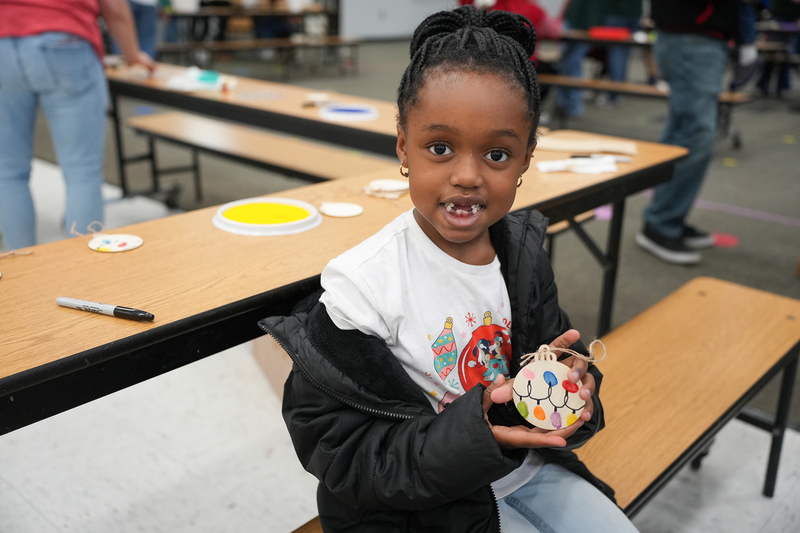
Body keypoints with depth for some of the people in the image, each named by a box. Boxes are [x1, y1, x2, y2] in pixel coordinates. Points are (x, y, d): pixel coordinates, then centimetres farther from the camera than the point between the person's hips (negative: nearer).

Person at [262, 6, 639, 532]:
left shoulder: (524, 252, -6)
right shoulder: (361, 286, -25)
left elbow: (556, 347, 8)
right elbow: (333, 445, -20)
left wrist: (571, 386, -17)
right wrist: (462, 438, -34)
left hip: (526, 462, 6)